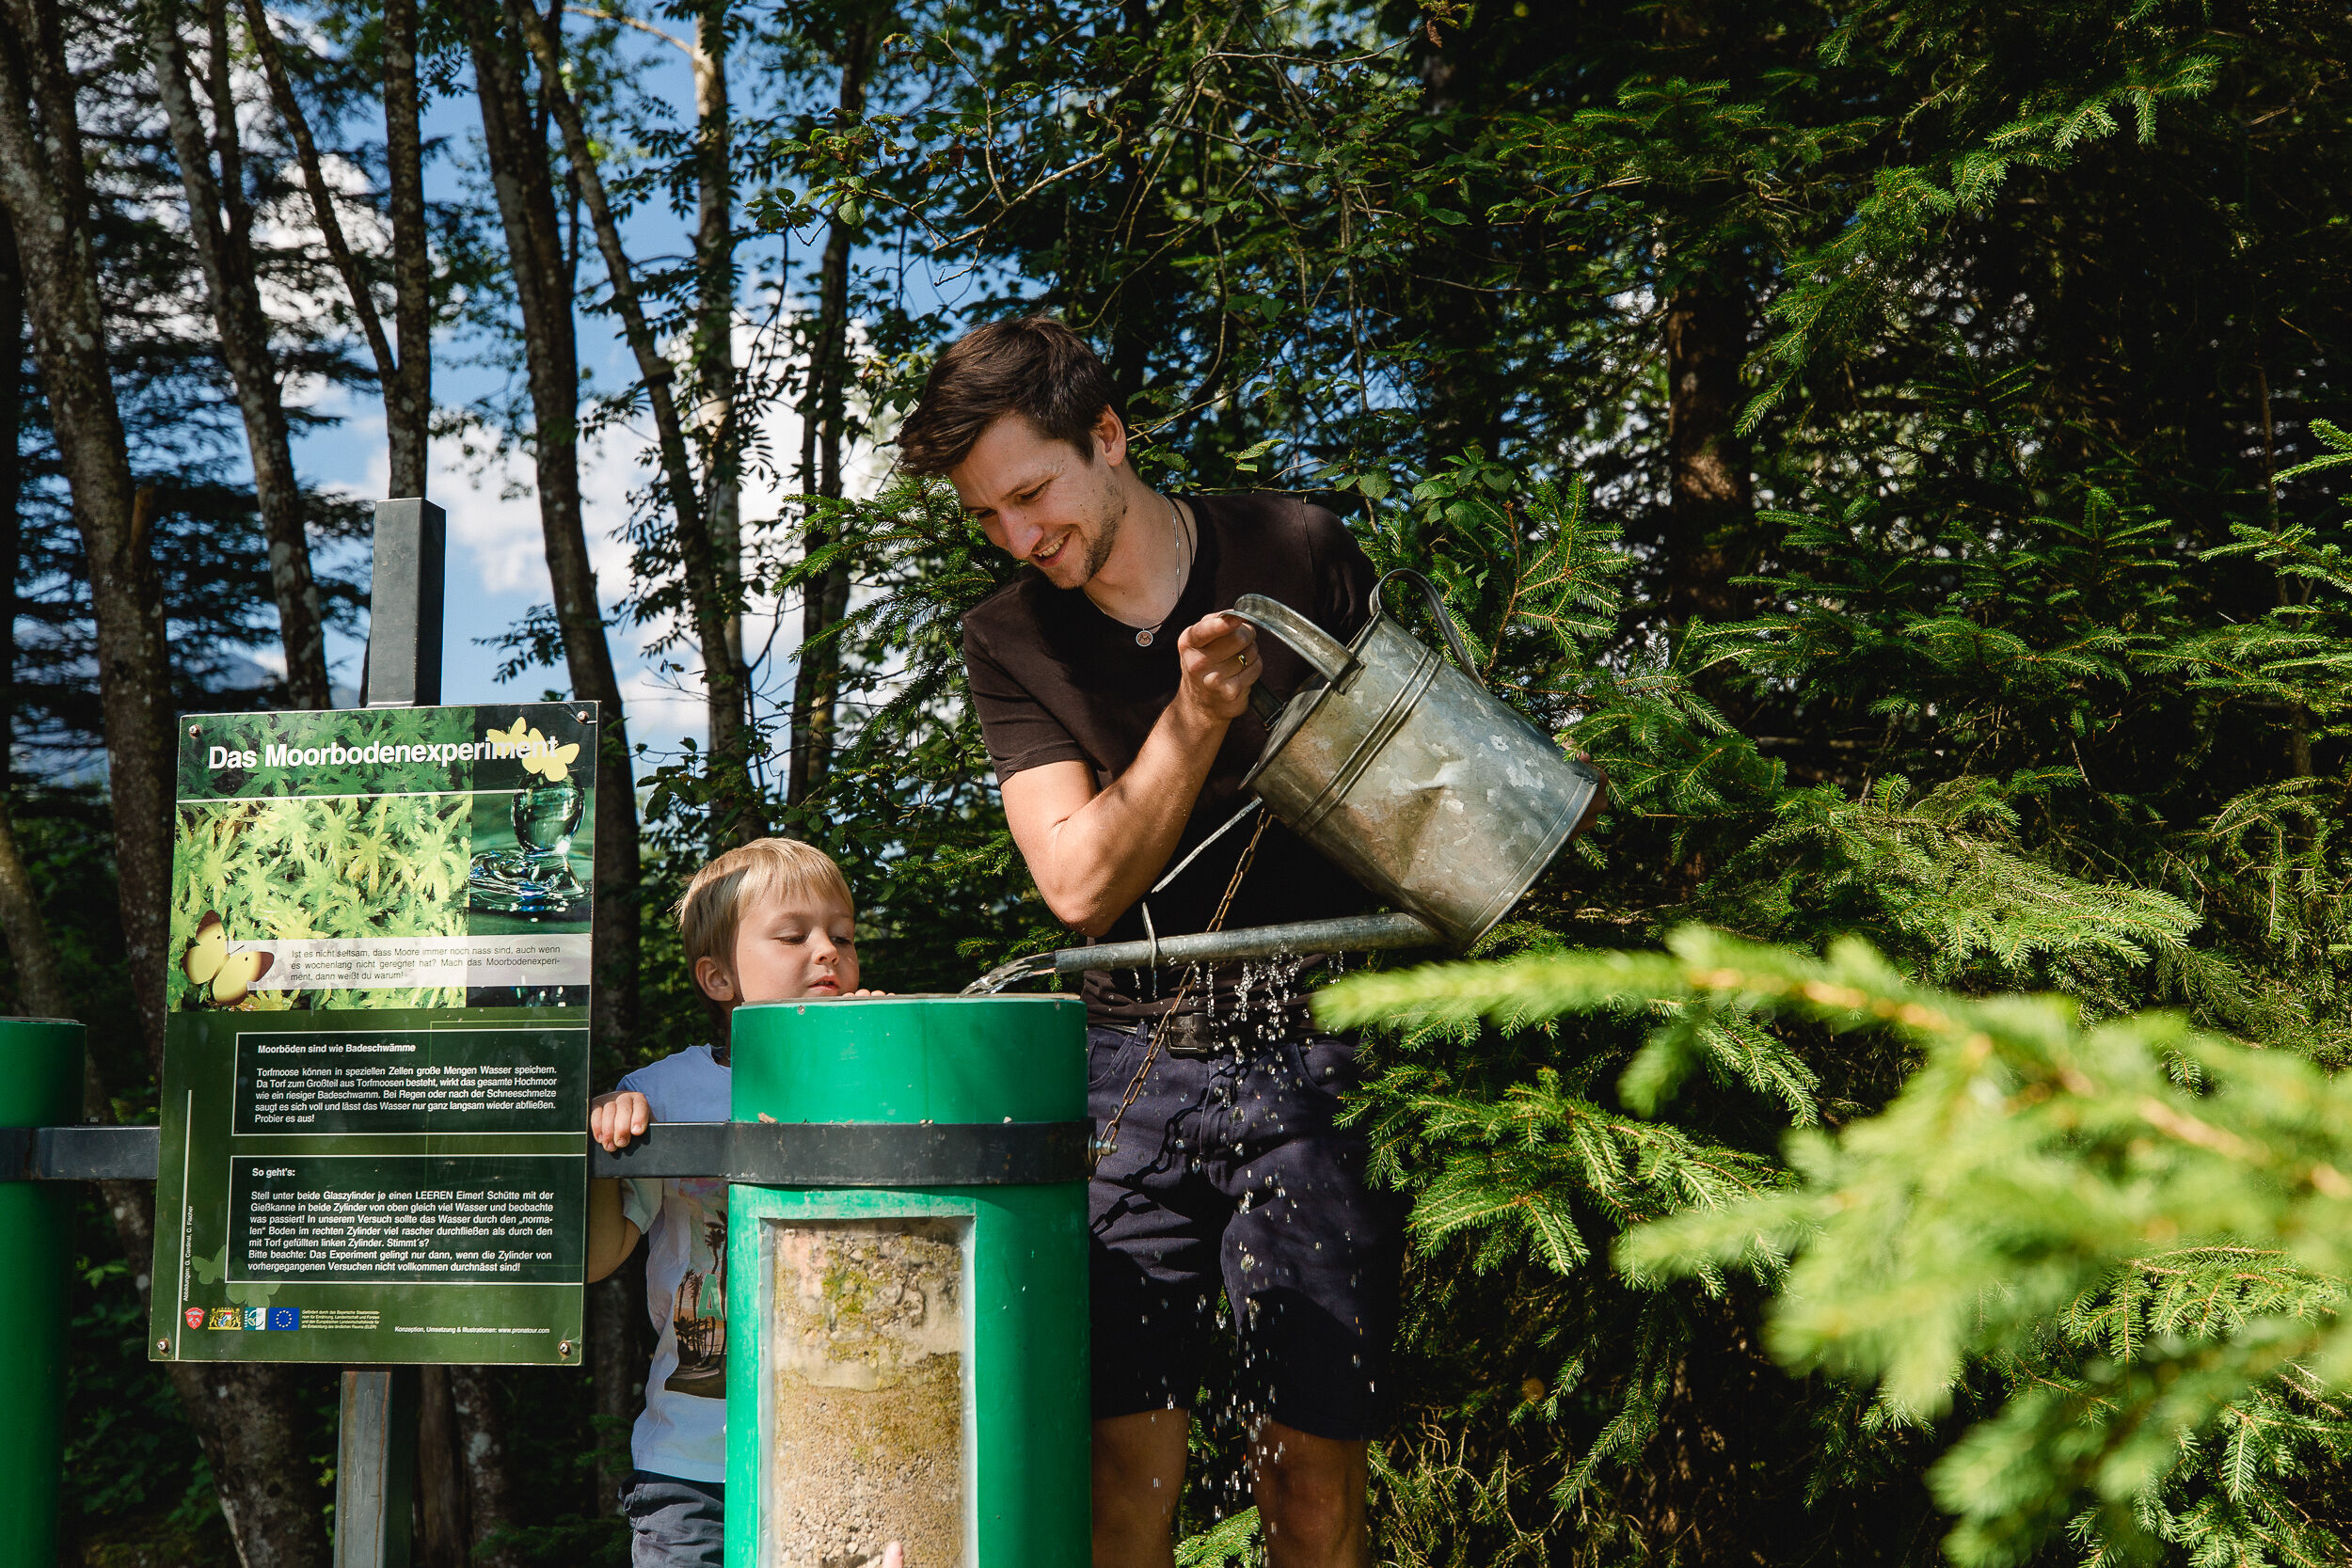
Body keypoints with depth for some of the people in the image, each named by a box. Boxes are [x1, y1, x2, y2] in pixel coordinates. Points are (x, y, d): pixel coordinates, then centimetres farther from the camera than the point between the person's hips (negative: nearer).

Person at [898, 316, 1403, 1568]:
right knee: (1121, 1463, -4)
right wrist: (1197, 717, -14)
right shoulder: (1007, 640, 6)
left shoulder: (1299, 555, 4)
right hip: (1133, 1059, 1)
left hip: (1314, 1052, -1)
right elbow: (1082, 883, -4)